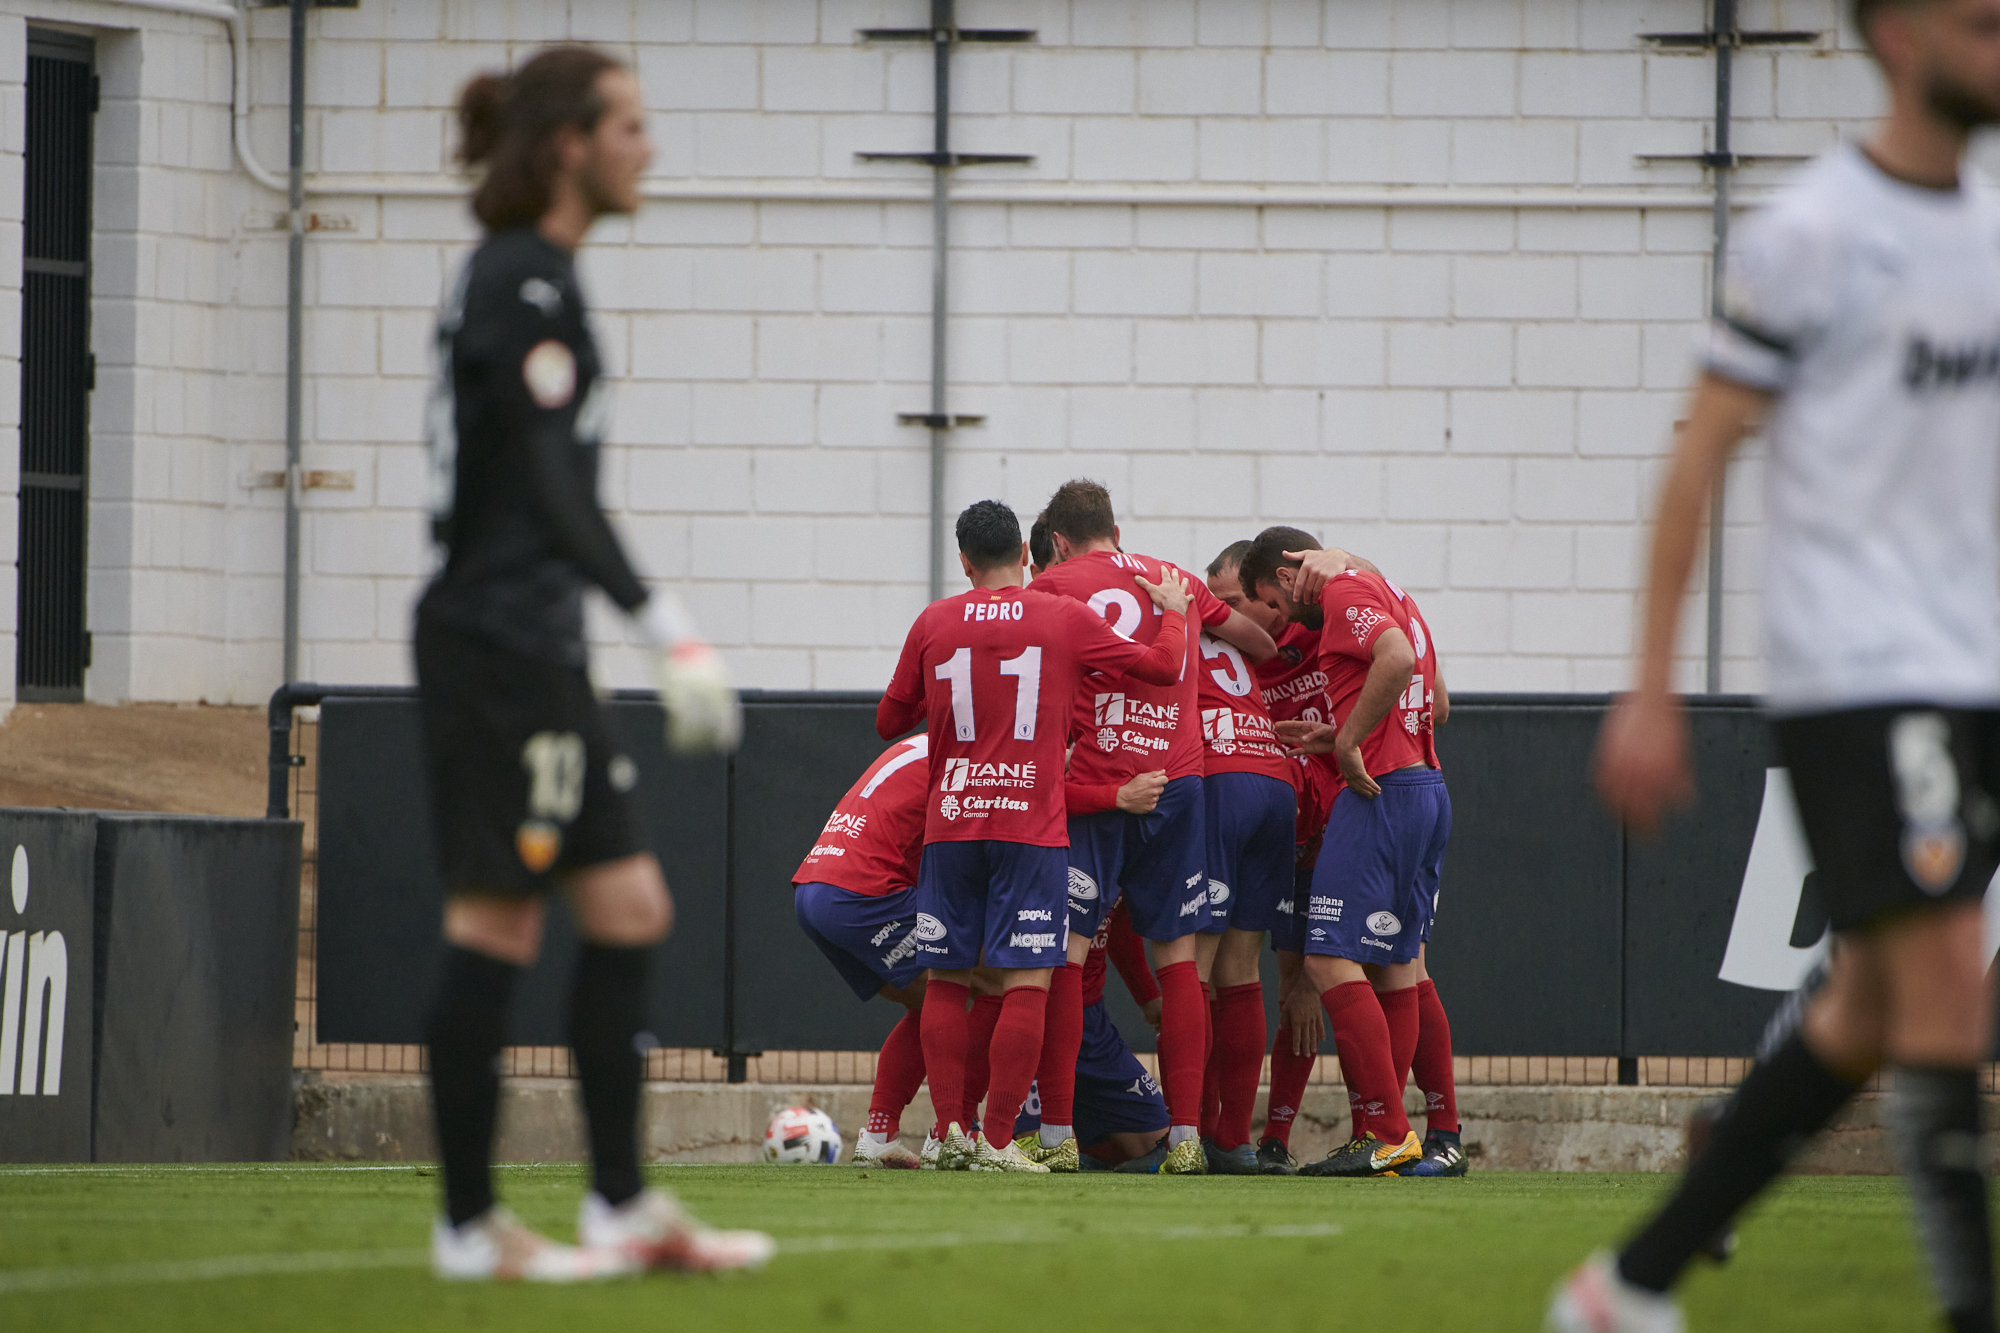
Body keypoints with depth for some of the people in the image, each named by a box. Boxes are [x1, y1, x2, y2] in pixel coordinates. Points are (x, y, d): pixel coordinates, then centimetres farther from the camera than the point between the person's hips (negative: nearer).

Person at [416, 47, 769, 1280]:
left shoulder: (523, 279, 16)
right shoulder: (527, 285, -13)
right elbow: (550, 487, -21)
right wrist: (664, 624, -24)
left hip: (528, 644, 10)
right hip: (504, 643, -10)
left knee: (630, 909, 9)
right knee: (496, 923, -6)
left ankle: (623, 1203, 11)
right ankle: (469, 1224, -3)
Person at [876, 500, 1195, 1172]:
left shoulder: (933, 624, 5)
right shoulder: (1065, 619, 0)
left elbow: (889, 721, 13)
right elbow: (1164, 667, 6)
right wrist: (1175, 613, 25)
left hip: (950, 826, 2)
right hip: (1032, 827, -2)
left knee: (946, 979, 10)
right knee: (1027, 983, -3)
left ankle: (949, 1132, 5)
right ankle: (997, 1142, -9)